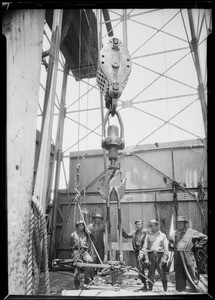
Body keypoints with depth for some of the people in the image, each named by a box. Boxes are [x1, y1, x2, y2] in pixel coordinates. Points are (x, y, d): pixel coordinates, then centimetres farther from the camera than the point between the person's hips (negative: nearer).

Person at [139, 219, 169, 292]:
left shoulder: (162, 235, 7)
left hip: (160, 255, -1)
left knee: (163, 274, -1)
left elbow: (166, 248, 4)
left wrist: (164, 258, -5)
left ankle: (165, 290, 12)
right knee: (151, 275, 5)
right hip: (151, 255, 1)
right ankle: (150, 290, 17)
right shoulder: (148, 236, 10)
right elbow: (145, 248, 8)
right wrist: (146, 258, 1)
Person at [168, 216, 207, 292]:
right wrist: (172, 247, 15)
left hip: (188, 257, -5)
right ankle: (180, 291, 18)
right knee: (179, 276, 8)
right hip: (177, 258, 5)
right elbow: (170, 240, 31)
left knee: (192, 276, -3)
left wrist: (197, 246, 0)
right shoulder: (174, 233, 14)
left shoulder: (191, 232, -1)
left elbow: (204, 238, 3)